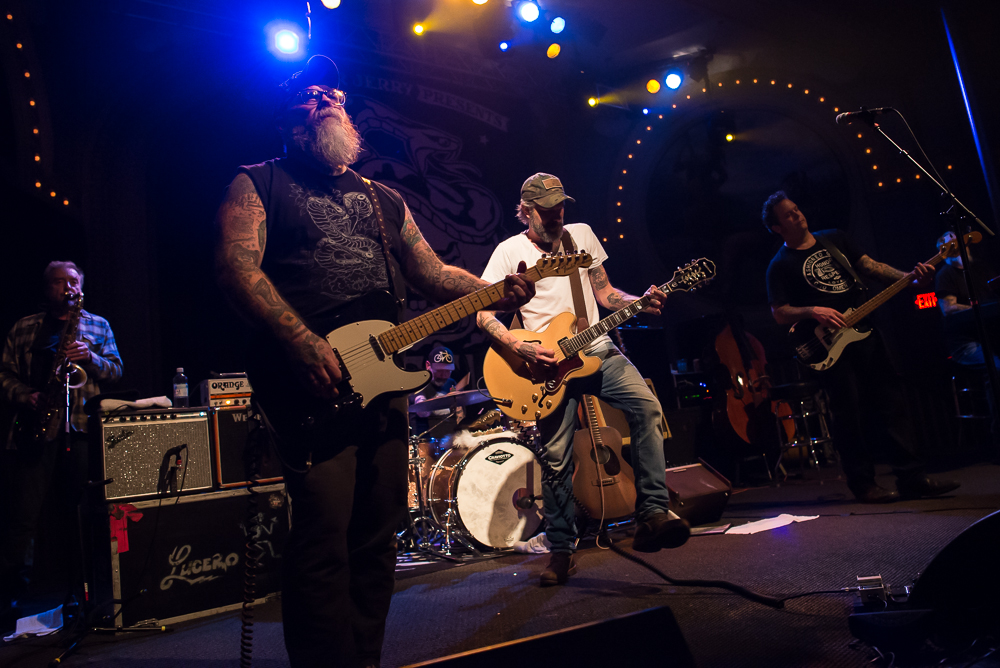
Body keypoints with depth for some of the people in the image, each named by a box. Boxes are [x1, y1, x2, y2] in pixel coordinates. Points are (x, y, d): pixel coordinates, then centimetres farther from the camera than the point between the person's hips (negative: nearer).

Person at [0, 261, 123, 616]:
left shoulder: (98, 325, 14)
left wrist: (90, 357, -11)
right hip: (35, 427, 0)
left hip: (81, 427, 0)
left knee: (80, 511, 4)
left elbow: (116, 370, 8)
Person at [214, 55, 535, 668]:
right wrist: (303, 342, -22)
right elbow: (237, 267, -8)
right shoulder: (259, 184, 8)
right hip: (309, 381, -5)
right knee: (324, 538, -12)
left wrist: (497, 291, 0)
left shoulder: (383, 199, 24)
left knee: (377, 537, 10)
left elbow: (433, 273, 19)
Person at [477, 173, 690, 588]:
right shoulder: (510, 251, 0)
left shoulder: (582, 234, 11)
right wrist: (523, 350, -19)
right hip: (548, 363, -3)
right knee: (556, 459, -3)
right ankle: (561, 550, 14)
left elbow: (604, 292, 16)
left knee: (647, 406, -20)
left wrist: (640, 302, -3)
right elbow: (483, 315, -6)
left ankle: (653, 513, -13)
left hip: (597, 351, 3)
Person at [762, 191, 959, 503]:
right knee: (851, 413, -4)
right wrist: (812, 311, -20)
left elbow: (871, 266, 13)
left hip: (863, 331, 5)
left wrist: (909, 277, -1)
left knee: (891, 402, 3)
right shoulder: (780, 265, 0)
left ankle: (911, 477, 10)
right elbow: (780, 313, -5)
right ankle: (863, 484, 9)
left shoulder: (834, 238, 15)